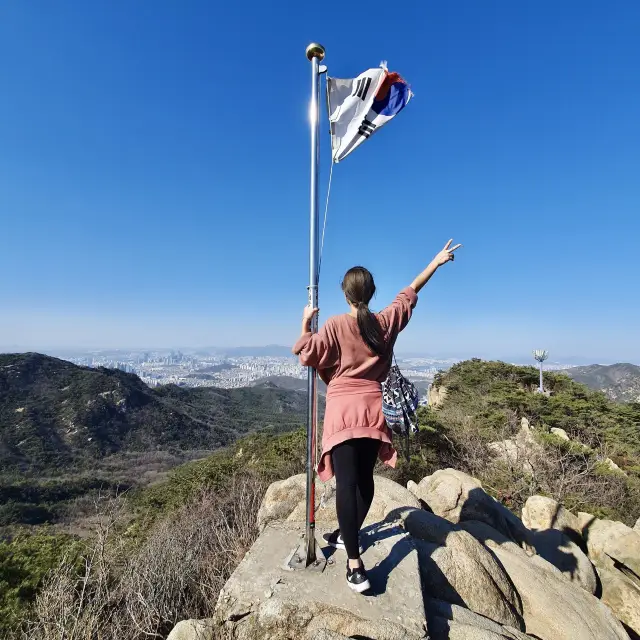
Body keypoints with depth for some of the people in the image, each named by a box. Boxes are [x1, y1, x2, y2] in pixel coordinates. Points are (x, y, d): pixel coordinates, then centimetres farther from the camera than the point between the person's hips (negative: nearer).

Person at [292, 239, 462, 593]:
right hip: (373, 410, 4)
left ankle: (355, 564, -4)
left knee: (346, 482, -3)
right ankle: (348, 534, 40)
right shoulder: (387, 322, 0)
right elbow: (409, 294, 14)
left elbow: (303, 351, -8)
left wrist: (306, 321, 6)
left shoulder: (336, 326, -10)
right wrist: (436, 262, 27)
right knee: (364, 477, 19)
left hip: (343, 411, -4)